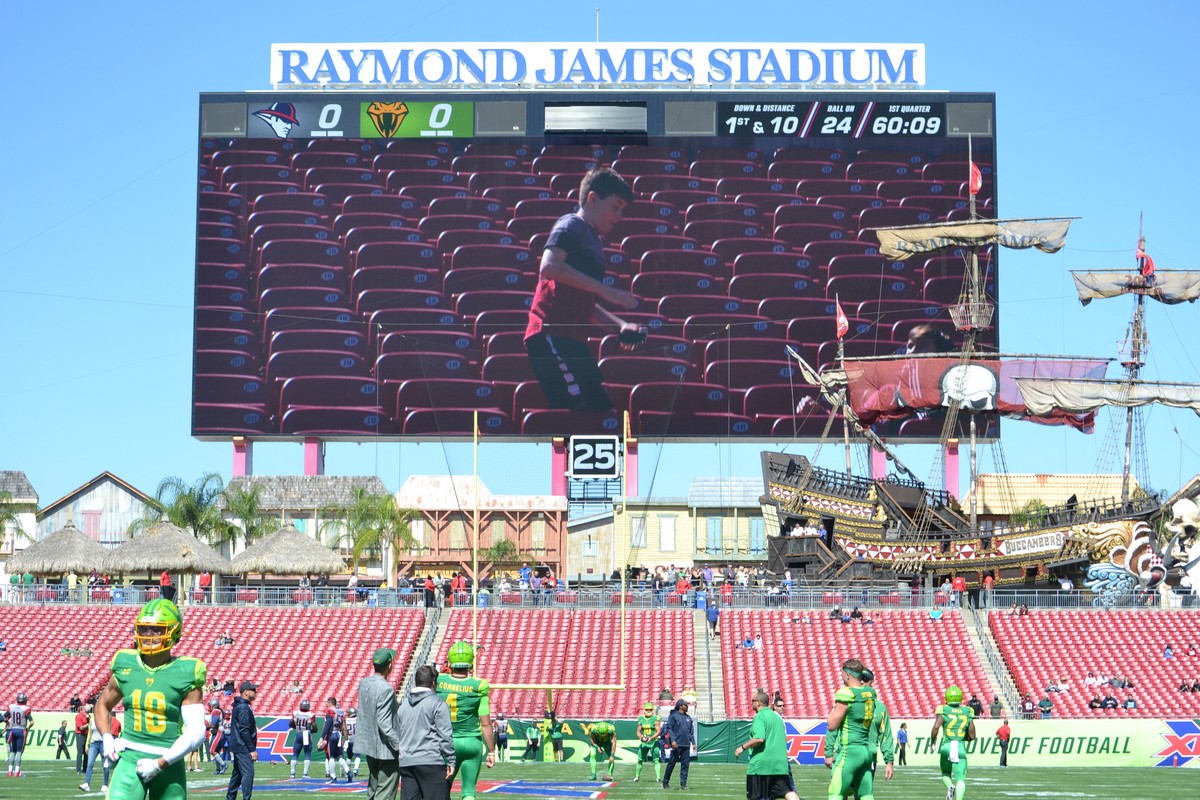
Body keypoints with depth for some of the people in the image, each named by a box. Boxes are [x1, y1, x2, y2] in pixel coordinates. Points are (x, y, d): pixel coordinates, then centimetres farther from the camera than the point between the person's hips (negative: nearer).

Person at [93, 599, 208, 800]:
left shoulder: (185, 673, -4)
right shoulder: (126, 665, 5)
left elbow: (196, 731, -9)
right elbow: (103, 704, 23)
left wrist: (161, 763, -14)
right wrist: (106, 738, 5)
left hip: (168, 763, -1)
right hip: (130, 760, 1)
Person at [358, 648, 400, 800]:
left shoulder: (363, 684, 4)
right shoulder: (386, 689, -21)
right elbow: (384, 724, -24)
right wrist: (399, 746, -20)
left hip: (370, 746, 9)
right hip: (386, 748, -9)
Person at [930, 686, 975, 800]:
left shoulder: (943, 711, 0)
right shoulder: (967, 713, 7)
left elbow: (936, 727, -16)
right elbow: (972, 736, 9)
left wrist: (932, 741, 2)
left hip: (946, 747, 0)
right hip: (961, 748, 0)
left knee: (946, 774, 23)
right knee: (960, 779, -5)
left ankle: (950, 787, -9)